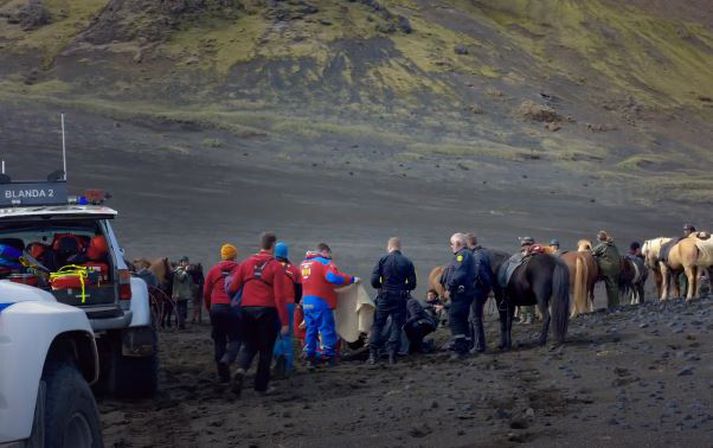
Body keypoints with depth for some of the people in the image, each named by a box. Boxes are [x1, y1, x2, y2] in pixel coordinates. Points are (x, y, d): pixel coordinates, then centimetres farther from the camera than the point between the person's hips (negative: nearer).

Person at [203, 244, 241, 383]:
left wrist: (209, 308, 21)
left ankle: (223, 375, 12)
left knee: (219, 340, 11)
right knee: (235, 339, 6)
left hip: (216, 308, 3)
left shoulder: (214, 270, 6)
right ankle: (226, 360, -23)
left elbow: (206, 292, 8)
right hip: (234, 308, -3)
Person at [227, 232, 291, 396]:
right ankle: (261, 386, 14)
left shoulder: (246, 264, 4)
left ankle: (241, 369, -13)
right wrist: (285, 322, -10)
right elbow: (280, 296, -12)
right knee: (266, 349, 11)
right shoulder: (276, 266, -7)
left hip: (246, 310, 3)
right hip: (267, 311, -3)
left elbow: (232, 288, 2)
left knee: (249, 346, 16)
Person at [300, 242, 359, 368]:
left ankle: (310, 358, 13)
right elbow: (334, 278, -23)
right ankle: (329, 356, 2)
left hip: (306, 301, 7)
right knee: (326, 328, 1)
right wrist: (352, 279, -15)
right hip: (321, 301, -7)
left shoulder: (304, 263, 15)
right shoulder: (325, 263, -9)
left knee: (310, 329, 12)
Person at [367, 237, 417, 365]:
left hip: (384, 297, -1)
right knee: (396, 326, 8)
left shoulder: (383, 260, -5)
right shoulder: (407, 262, -1)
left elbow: (374, 280, -9)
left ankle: (373, 355, 2)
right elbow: (412, 284, 0)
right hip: (400, 298, 1)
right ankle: (392, 356, 3)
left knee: (377, 325, 7)